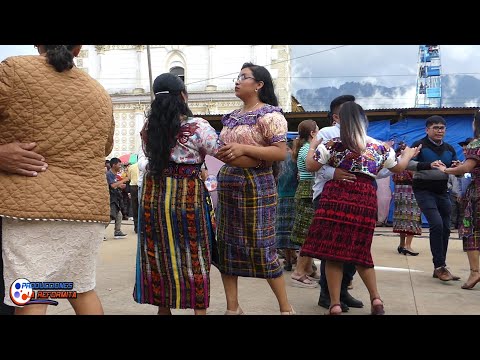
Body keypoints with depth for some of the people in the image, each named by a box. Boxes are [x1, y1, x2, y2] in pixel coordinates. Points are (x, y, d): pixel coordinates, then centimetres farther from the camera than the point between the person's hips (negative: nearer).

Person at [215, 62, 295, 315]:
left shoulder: (269, 114, -8)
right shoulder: (232, 117, 15)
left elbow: (281, 152, -17)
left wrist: (244, 149, -23)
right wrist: (219, 152, 7)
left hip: (255, 186, -8)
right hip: (227, 184, 8)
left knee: (261, 246, -5)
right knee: (226, 244, 7)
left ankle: (286, 308, 10)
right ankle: (232, 307, 17)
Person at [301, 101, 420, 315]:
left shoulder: (332, 145, -1)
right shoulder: (380, 147, 9)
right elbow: (398, 168, 24)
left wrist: (312, 146, 24)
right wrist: (408, 155, 45)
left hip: (336, 198, -3)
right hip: (366, 200, 3)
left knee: (332, 249, 2)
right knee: (360, 251, 17)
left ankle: (335, 304, 4)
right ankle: (376, 299, 15)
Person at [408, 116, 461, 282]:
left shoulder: (449, 149, 11)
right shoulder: (420, 145, -6)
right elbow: (407, 163, -19)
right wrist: (429, 165, -33)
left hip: (442, 192, 6)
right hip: (424, 191, -6)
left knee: (445, 229, 5)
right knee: (437, 224, -20)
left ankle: (440, 268, 16)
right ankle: (440, 266, -12)